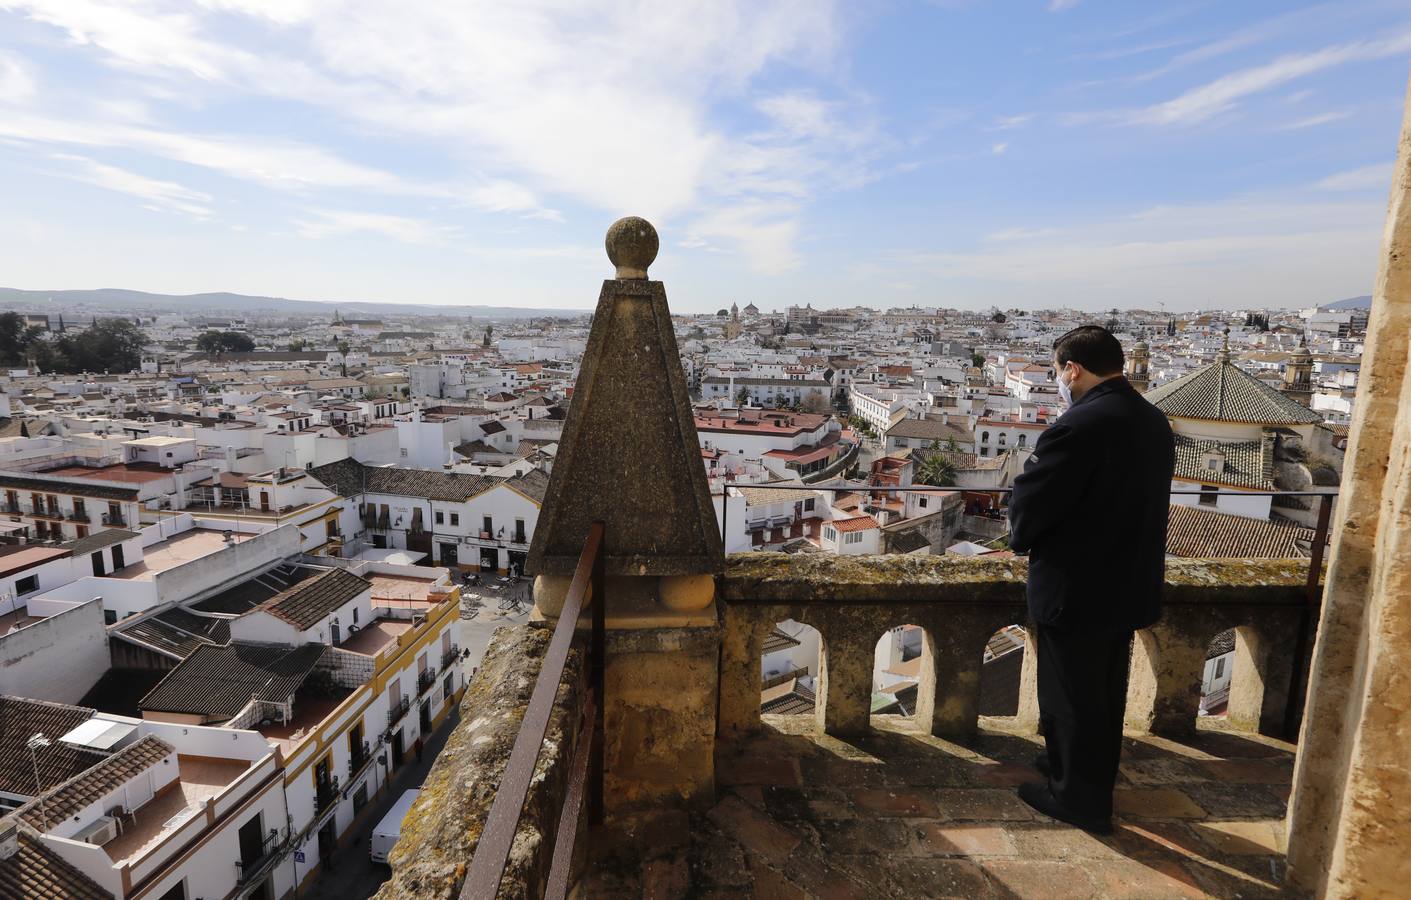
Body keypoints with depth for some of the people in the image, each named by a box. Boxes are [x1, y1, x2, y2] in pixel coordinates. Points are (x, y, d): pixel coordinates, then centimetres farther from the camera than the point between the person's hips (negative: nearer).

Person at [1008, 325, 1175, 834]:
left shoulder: (1079, 426, -24)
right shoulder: (1155, 422, 3)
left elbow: (1028, 508, -19)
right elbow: (1133, 501, 11)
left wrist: (1022, 539, 2)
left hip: (1076, 588, -8)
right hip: (1129, 584, 8)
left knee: (1071, 696, 10)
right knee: (1105, 692, 23)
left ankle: (1078, 797, 27)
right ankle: (1093, 774, 42)